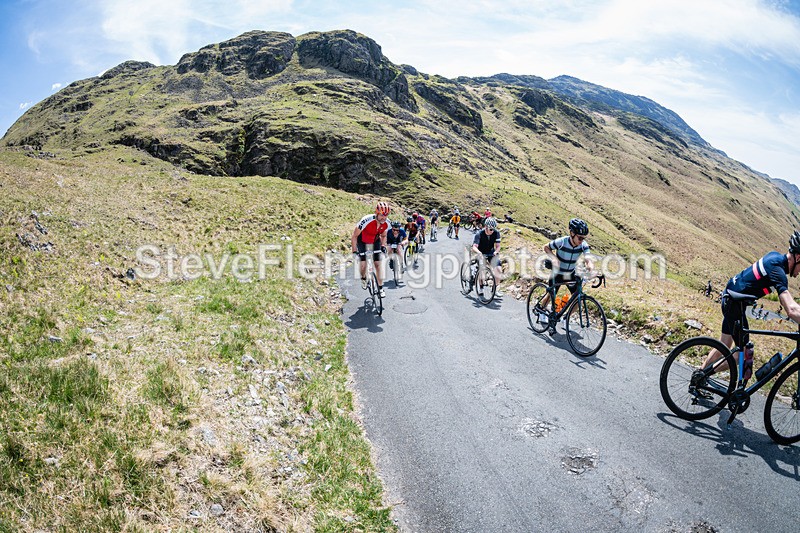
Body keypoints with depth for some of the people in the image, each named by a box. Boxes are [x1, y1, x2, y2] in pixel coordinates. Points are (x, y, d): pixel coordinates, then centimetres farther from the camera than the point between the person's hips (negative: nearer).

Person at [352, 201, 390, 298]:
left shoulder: (386, 223, -22)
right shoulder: (366, 220, -37)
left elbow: (383, 236, 2)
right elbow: (355, 236, -23)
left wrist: (383, 246, -13)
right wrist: (354, 251, -24)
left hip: (375, 241, 3)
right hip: (362, 240, -3)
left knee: (378, 264, -5)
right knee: (363, 264, -10)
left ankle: (380, 288, 4)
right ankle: (363, 278, 23)